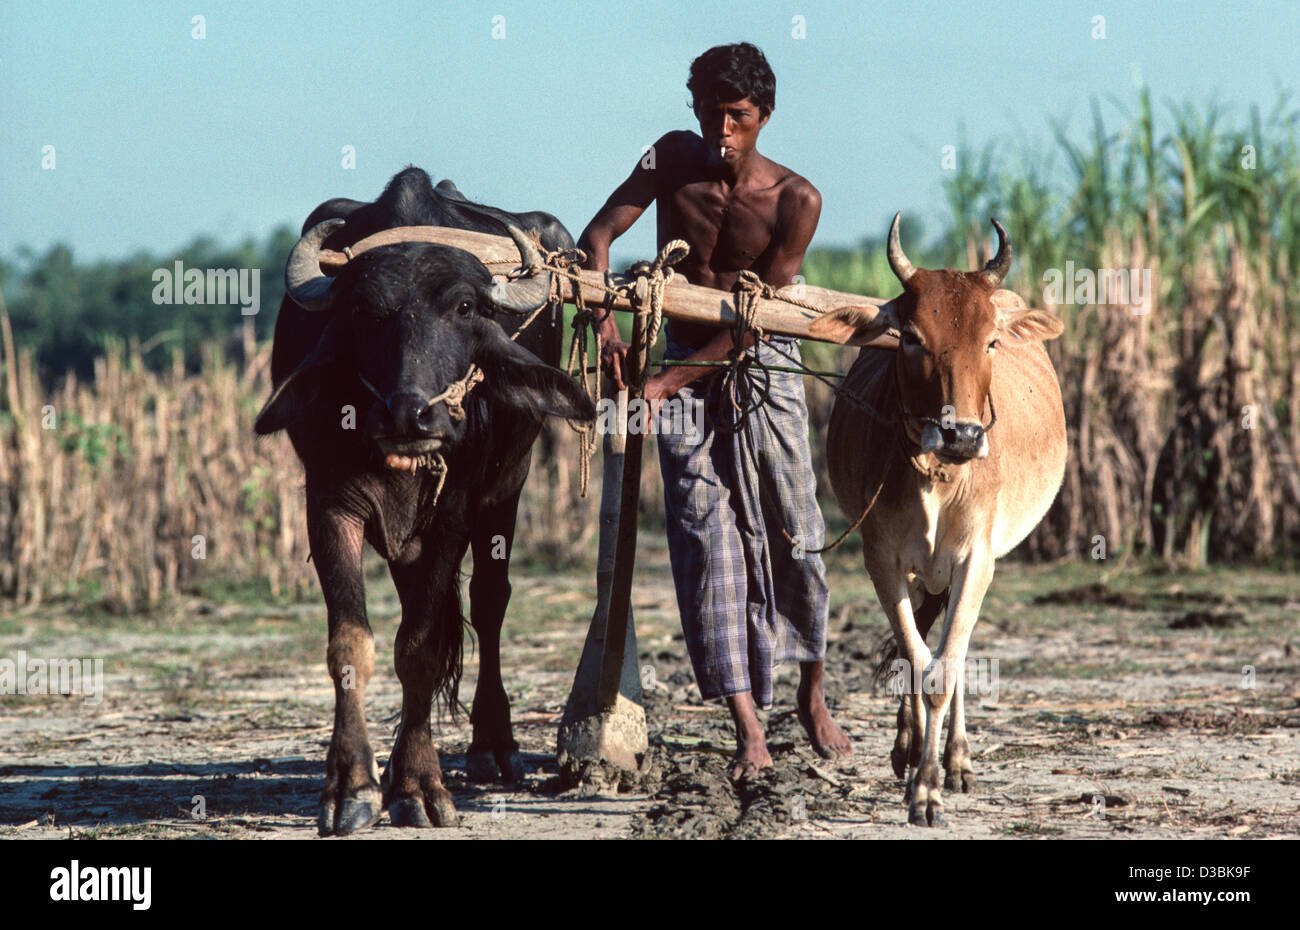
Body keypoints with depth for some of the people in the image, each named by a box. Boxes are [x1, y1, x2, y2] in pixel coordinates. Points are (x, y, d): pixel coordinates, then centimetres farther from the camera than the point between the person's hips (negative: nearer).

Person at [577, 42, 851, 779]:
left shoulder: (794, 201, -13)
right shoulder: (675, 160, -5)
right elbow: (598, 234, -9)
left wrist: (665, 382, -22)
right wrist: (604, 320, -27)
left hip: (764, 367, -1)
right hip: (685, 367, 1)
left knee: (794, 536, 1)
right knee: (708, 540, -10)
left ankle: (813, 698, 25)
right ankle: (750, 732, -14)